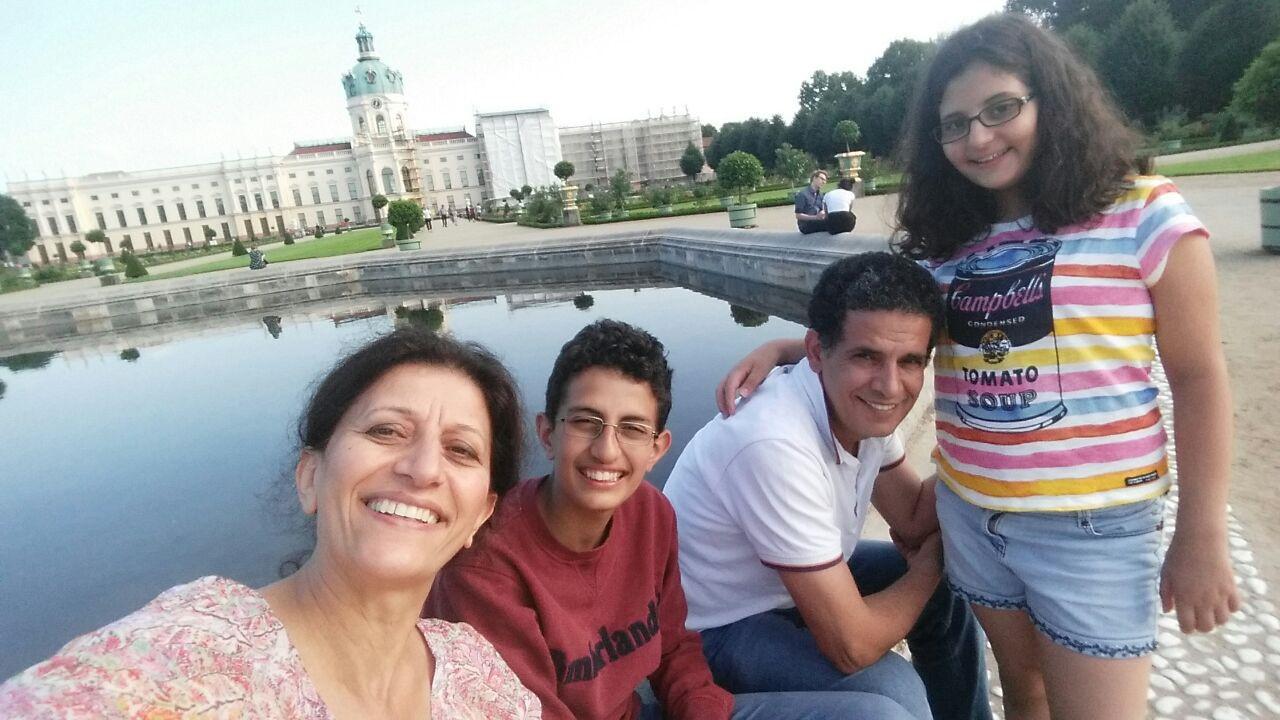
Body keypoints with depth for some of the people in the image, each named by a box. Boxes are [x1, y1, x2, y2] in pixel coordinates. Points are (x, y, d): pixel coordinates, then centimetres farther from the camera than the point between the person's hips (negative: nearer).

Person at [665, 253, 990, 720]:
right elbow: (852, 646, -30)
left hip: (785, 586, 9)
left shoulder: (864, 407, -10)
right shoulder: (776, 445, -36)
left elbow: (914, 522, 3)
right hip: (712, 632, -8)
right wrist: (928, 568, -11)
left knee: (949, 589, 8)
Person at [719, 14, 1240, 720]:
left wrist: (1201, 538, -7)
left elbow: (1198, 377, -7)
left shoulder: (1146, 215, -9)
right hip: (968, 513, 4)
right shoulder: (947, 240, 3)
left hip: (1093, 526, -4)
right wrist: (781, 347, -7)